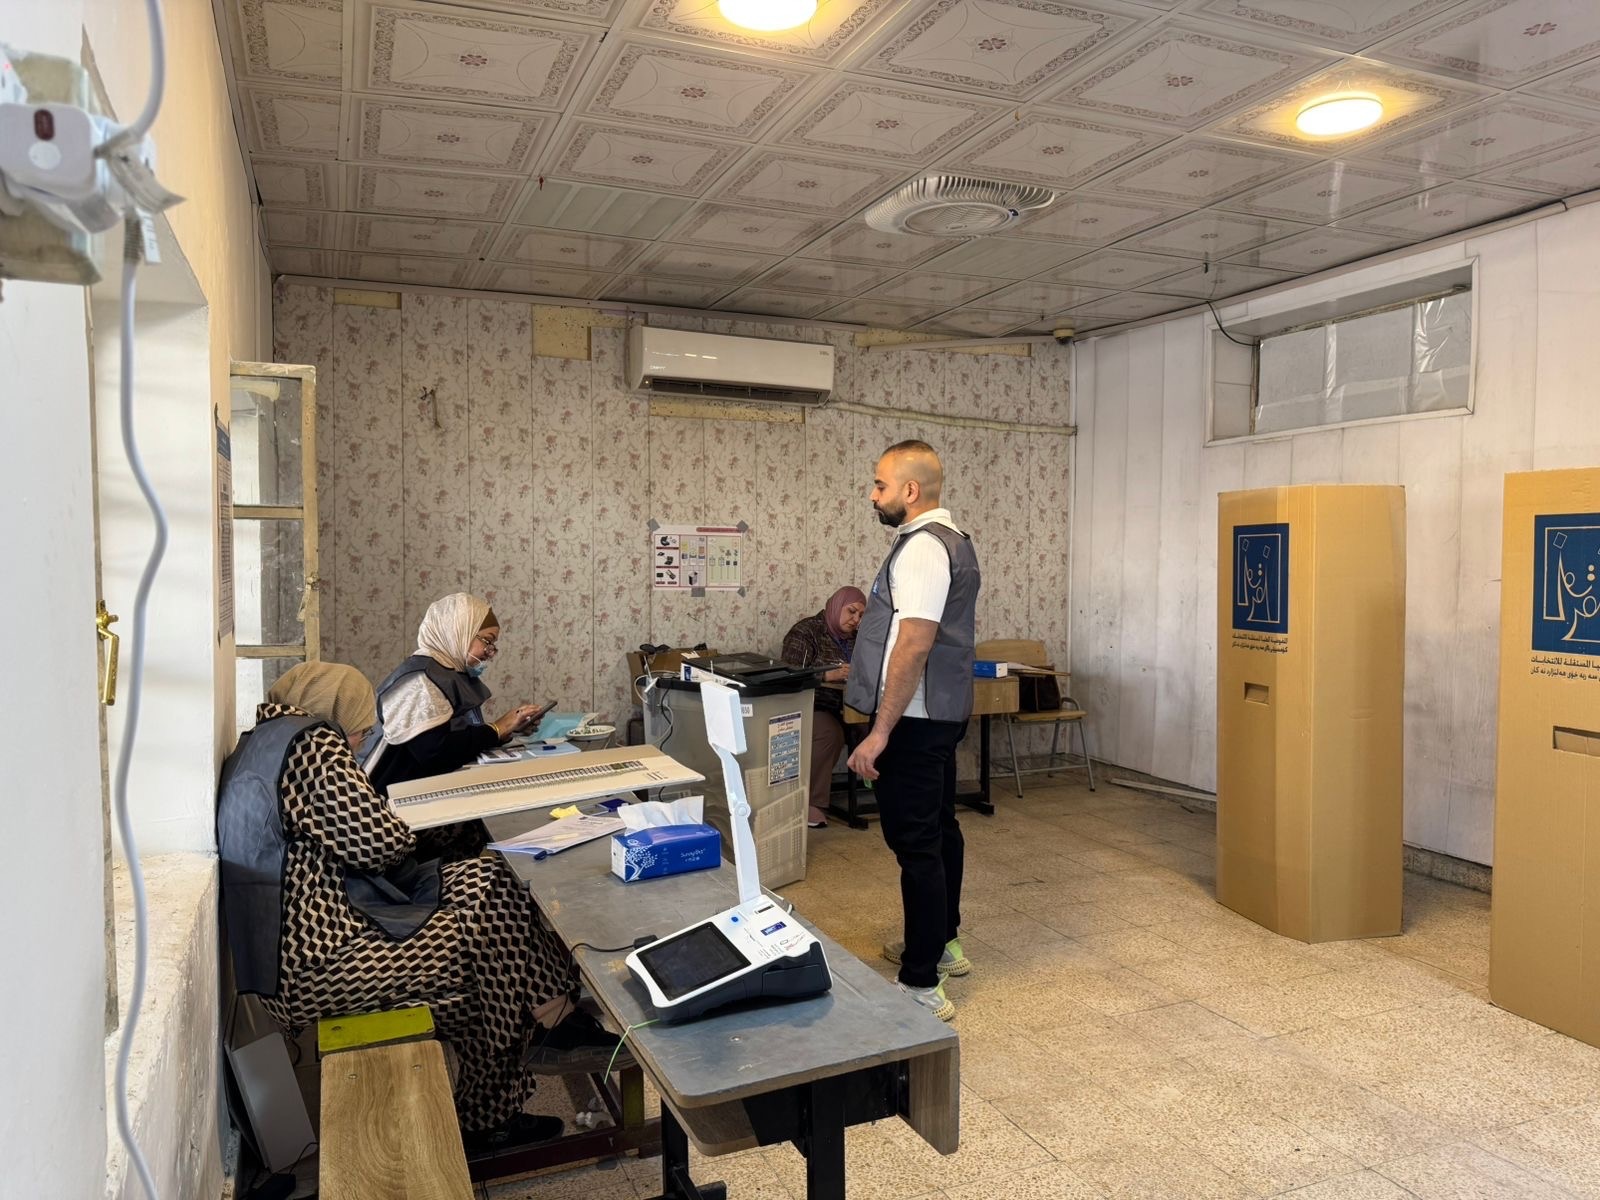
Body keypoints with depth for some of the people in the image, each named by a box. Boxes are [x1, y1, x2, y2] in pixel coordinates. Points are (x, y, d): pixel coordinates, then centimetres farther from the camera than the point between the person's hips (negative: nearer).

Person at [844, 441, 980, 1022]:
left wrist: (880, 732, -24)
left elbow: (913, 646, -25)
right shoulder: (953, 542, 14)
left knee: (916, 844, -6)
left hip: (913, 720, -11)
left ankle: (922, 986, 0)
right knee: (940, 828, 20)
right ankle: (942, 942, 36)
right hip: (943, 713, 11)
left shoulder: (922, 547, -19)